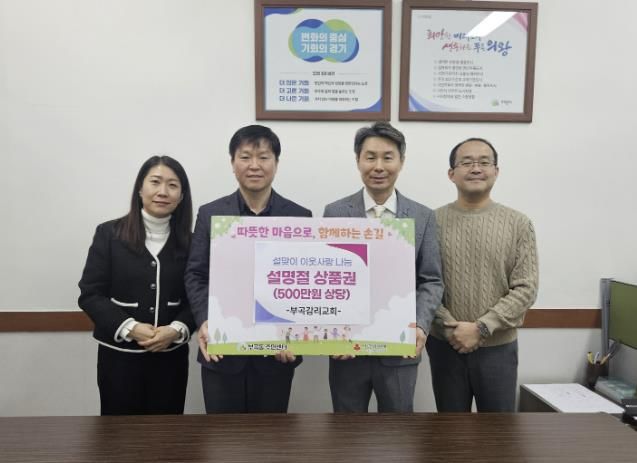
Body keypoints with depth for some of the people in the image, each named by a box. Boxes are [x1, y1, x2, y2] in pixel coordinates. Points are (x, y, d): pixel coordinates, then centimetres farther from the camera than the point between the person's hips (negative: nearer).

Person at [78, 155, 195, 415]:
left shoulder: (188, 242, 2)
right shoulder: (109, 234, -3)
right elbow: (90, 294, -5)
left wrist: (177, 329, -16)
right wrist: (130, 328, -16)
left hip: (171, 357, 2)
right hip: (119, 356, -1)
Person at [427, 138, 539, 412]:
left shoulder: (519, 224, -2)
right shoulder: (433, 221, -2)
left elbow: (526, 288, -6)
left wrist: (481, 328, -15)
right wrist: (451, 329, -14)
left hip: (498, 347, 0)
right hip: (445, 345, 0)